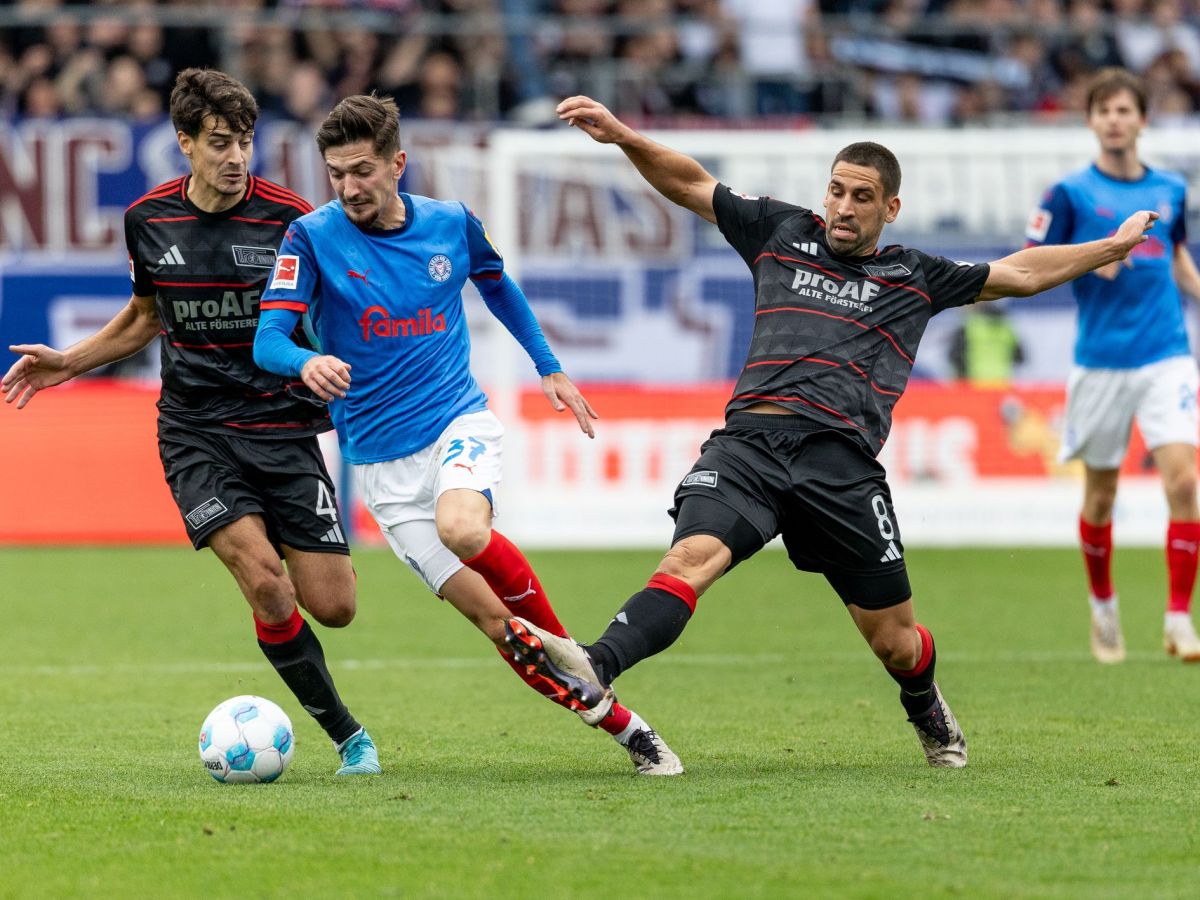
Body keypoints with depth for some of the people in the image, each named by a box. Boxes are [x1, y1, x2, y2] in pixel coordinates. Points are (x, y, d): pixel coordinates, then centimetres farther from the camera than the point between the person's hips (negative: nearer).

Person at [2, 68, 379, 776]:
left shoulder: (289, 218, -8)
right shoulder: (149, 220, 2)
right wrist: (67, 363, 14)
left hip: (283, 427, -1)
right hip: (195, 432, 1)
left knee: (333, 606, -5)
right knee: (265, 584, -20)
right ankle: (347, 735, -3)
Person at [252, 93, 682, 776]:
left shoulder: (451, 224, 0)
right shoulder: (313, 237, -8)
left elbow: (498, 284, 22)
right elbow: (268, 340, -16)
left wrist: (550, 367, 22)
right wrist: (307, 363, -38)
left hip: (459, 421, 0)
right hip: (380, 457, 0)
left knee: (461, 528, -35)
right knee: (490, 616, -8)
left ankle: (564, 651, -12)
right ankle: (623, 726, 2)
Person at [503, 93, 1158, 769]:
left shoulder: (914, 278, 20)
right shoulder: (783, 233, 21)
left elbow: (1019, 274, 29)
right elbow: (690, 184, 22)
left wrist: (1112, 248, 28)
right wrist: (620, 135, 10)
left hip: (842, 459, 0)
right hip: (750, 439, 0)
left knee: (894, 640, 4)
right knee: (691, 557, -28)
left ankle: (927, 709, 39)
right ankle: (595, 672, -49)